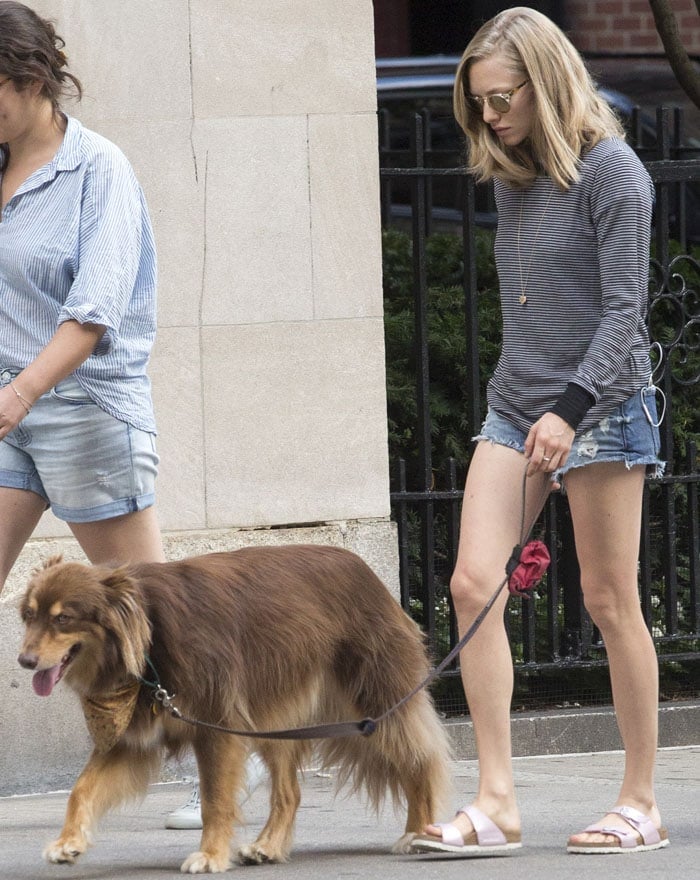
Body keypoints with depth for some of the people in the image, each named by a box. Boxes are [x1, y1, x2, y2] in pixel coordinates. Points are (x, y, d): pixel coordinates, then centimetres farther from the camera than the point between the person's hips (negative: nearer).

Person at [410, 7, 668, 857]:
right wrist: (528, 406, 15)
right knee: (473, 583, -7)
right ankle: (495, 803, -9)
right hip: (514, 404, 7)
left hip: (600, 406, -7)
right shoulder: (512, 178, 13)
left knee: (609, 601, -1)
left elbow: (623, 308, -14)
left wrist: (572, 407, -24)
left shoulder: (610, 172, -9)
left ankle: (641, 803, 9)